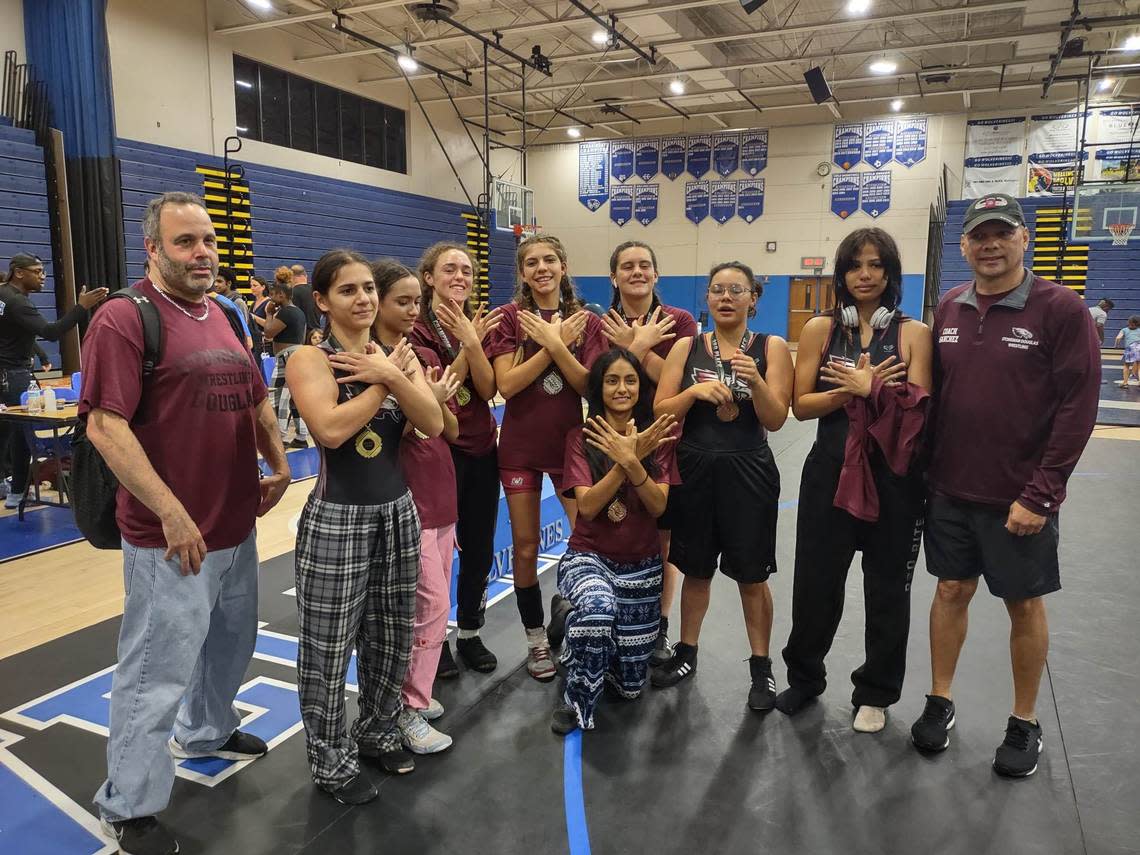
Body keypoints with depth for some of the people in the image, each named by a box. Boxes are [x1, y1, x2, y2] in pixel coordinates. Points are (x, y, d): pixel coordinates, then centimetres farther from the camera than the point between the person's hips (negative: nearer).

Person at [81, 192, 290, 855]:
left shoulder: (224, 317, 11)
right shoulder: (125, 318, -14)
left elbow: (256, 398, 20)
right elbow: (105, 425, -21)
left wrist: (279, 466, 9)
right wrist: (172, 515, -23)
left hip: (238, 526, 8)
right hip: (172, 539, -8)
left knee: (231, 647, 24)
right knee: (159, 671, 5)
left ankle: (207, 732, 50)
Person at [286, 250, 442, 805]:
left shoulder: (399, 353, 6)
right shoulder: (310, 359, -10)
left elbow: (433, 424, -7)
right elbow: (331, 429, -27)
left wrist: (391, 375, -19)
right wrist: (382, 380, -15)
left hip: (398, 511, 6)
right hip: (338, 519, -5)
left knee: (391, 639, 18)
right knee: (330, 650, 7)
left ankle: (377, 733, 41)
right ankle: (331, 762, 27)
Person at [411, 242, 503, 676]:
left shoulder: (480, 323, 6)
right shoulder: (418, 328, -8)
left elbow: (488, 388, -7)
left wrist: (472, 340, -20)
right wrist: (467, 344, -20)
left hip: (482, 449, 5)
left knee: (480, 548, 12)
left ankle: (470, 633, 30)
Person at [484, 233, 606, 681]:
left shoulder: (586, 320, 1)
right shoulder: (511, 317, -3)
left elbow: (588, 386, -8)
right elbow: (506, 385, -14)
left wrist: (556, 344, -19)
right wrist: (554, 344, -17)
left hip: (570, 442, 1)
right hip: (520, 446, -1)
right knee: (525, 547, 7)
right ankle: (537, 639, 25)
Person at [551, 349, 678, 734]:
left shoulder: (657, 436, -1)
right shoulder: (581, 437, -5)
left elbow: (659, 506, -12)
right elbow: (587, 506, -16)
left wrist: (632, 462, -29)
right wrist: (626, 461, -27)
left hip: (641, 566, 3)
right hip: (589, 556, -3)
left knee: (630, 684, 9)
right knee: (598, 607, -39)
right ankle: (575, 698, -12)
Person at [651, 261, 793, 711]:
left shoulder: (772, 347, -2)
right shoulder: (686, 347, 3)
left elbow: (776, 420, -8)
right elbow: (660, 411, -2)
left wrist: (755, 381, -25)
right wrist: (695, 391, -18)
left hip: (748, 472, -2)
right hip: (694, 469, 2)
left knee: (751, 576, 8)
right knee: (696, 570, 15)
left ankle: (761, 666, 25)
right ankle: (686, 652, 34)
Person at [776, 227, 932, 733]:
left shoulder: (914, 334, 0)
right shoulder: (820, 330, 2)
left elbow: (918, 406, -9)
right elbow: (801, 405, -3)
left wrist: (867, 389, -20)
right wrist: (849, 391, -17)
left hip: (893, 475, -1)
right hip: (830, 470, 1)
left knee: (887, 588, 11)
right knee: (815, 581, 11)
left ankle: (875, 693, 32)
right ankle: (804, 676, 34)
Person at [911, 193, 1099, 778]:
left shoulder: (1061, 309, -10)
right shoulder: (949, 308, 4)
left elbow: (1078, 409, -13)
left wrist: (1041, 493, -15)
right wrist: (930, 468, 5)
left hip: (1020, 497, -3)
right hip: (950, 490, 4)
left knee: (1025, 604, 10)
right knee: (952, 591, 13)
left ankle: (1025, 724, 28)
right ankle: (939, 703, 29)